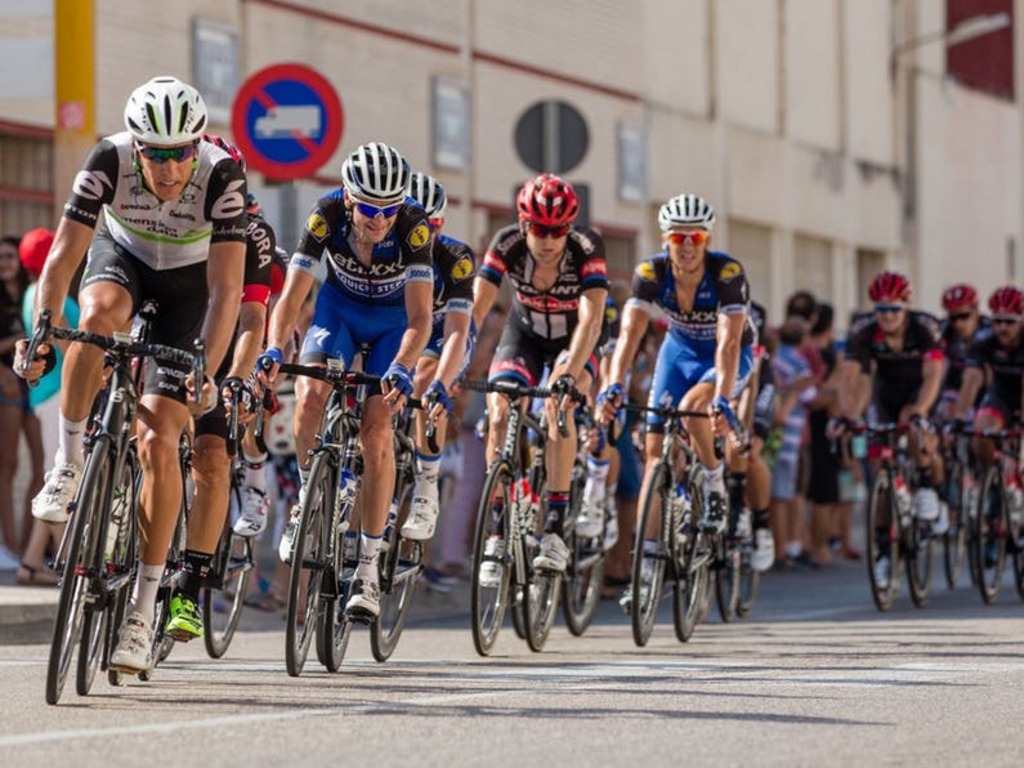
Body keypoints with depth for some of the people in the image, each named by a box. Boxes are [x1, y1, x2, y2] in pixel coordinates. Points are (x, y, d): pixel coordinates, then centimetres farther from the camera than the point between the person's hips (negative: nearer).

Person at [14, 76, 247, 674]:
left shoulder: (222, 174, -33)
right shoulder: (109, 162, -30)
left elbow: (226, 290, -35)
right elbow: (63, 258, -29)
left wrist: (206, 372, -45)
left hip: (189, 280, -1)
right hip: (121, 254, 1)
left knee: (160, 442, -14)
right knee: (98, 316, -38)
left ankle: (144, 609, -7)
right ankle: (70, 462, -16)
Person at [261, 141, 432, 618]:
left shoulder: (413, 226, -32)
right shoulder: (327, 216, -28)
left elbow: (420, 316, -35)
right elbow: (291, 296, -30)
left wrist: (400, 368, -53)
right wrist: (274, 350, -48)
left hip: (394, 321, -2)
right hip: (340, 308, 2)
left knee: (376, 428, -15)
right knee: (310, 395, -26)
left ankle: (369, 566, -8)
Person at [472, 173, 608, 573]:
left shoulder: (587, 246, -30)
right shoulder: (507, 244, -26)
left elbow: (591, 318, -39)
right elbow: (474, 310, -31)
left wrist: (570, 375, -53)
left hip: (574, 342, -2)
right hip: (524, 335, 2)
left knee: (557, 402, -30)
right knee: (499, 417, -20)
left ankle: (556, 529, -29)